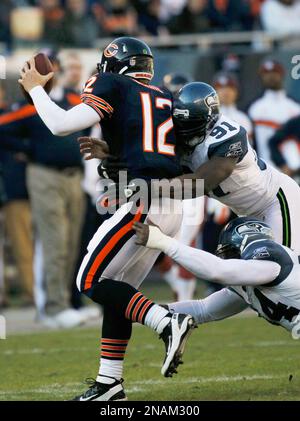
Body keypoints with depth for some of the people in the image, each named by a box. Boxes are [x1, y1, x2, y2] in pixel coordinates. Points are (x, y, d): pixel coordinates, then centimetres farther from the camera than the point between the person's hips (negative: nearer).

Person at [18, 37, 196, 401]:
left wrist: (35, 89, 8)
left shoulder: (113, 85, 2)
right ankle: (108, 383, 14)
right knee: (117, 289, 15)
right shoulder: (163, 98, 22)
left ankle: (167, 323, -17)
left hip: (142, 203, -8)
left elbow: (61, 125, -6)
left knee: (91, 282, -2)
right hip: (171, 207, 8)